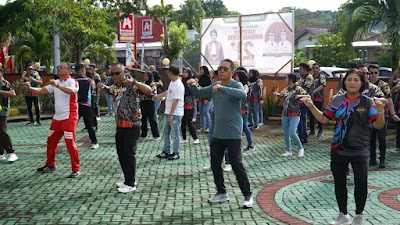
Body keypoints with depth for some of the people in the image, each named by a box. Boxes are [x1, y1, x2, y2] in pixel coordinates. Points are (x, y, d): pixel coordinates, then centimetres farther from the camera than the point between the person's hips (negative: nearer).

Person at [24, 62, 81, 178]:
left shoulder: (72, 81, -9)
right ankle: (50, 165, 32)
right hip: (57, 117, 8)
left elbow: (72, 91, -32)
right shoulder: (55, 82, 15)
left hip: (69, 118, -8)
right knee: (51, 141, 15)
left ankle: (76, 170, 0)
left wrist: (57, 86, -42)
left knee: (70, 143, -9)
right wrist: (30, 88, -5)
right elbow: (41, 91, 12)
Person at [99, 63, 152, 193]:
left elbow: (149, 91, -26)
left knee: (129, 154, -4)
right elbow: (109, 90, 34)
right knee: (121, 153, 14)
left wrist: (134, 82, -36)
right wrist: (103, 87, 11)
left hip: (132, 125, -8)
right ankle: (128, 179, 27)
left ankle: (130, 184, 7)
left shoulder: (131, 85, -13)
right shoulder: (115, 87, 10)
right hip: (120, 125, 8)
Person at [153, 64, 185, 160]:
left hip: (175, 114, -9)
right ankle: (166, 152, 25)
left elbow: (175, 101, -23)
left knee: (175, 134, 0)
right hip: (168, 112, 10)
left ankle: (176, 153, 12)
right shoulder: (172, 82, 9)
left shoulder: (179, 86, -20)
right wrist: (158, 96, 42)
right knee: (166, 132, 15)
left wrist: (171, 115, -24)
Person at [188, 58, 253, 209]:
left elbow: (243, 95, -32)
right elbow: (199, 92, 17)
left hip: (233, 134, -7)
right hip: (217, 133, 7)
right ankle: (221, 193, 28)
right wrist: (192, 85, -6)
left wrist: (222, 88, -40)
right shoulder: (214, 86, 10)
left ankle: (248, 196, 9)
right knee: (215, 164, 13)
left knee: (237, 165, -4)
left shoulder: (236, 85, -11)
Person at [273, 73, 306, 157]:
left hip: (295, 115, -7)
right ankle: (288, 151, 21)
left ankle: (301, 148, 6)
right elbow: (281, 94, 26)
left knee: (292, 133, -16)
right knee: (285, 133, 8)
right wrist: (277, 94, 6)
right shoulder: (286, 89, 9)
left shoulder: (298, 89, -9)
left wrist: (299, 96, -29)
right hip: (285, 114, 7)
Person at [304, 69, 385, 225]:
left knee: (361, 183, -2)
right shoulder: (337, 100, 1)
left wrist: (380, 112, -25)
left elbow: (378, 126, -6)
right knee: (339, 183, 12)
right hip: (338, 150, 3)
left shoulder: (367, 102, -5)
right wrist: (311, 106, -2)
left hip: (360, 152, -2)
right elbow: (324, 119, 8)